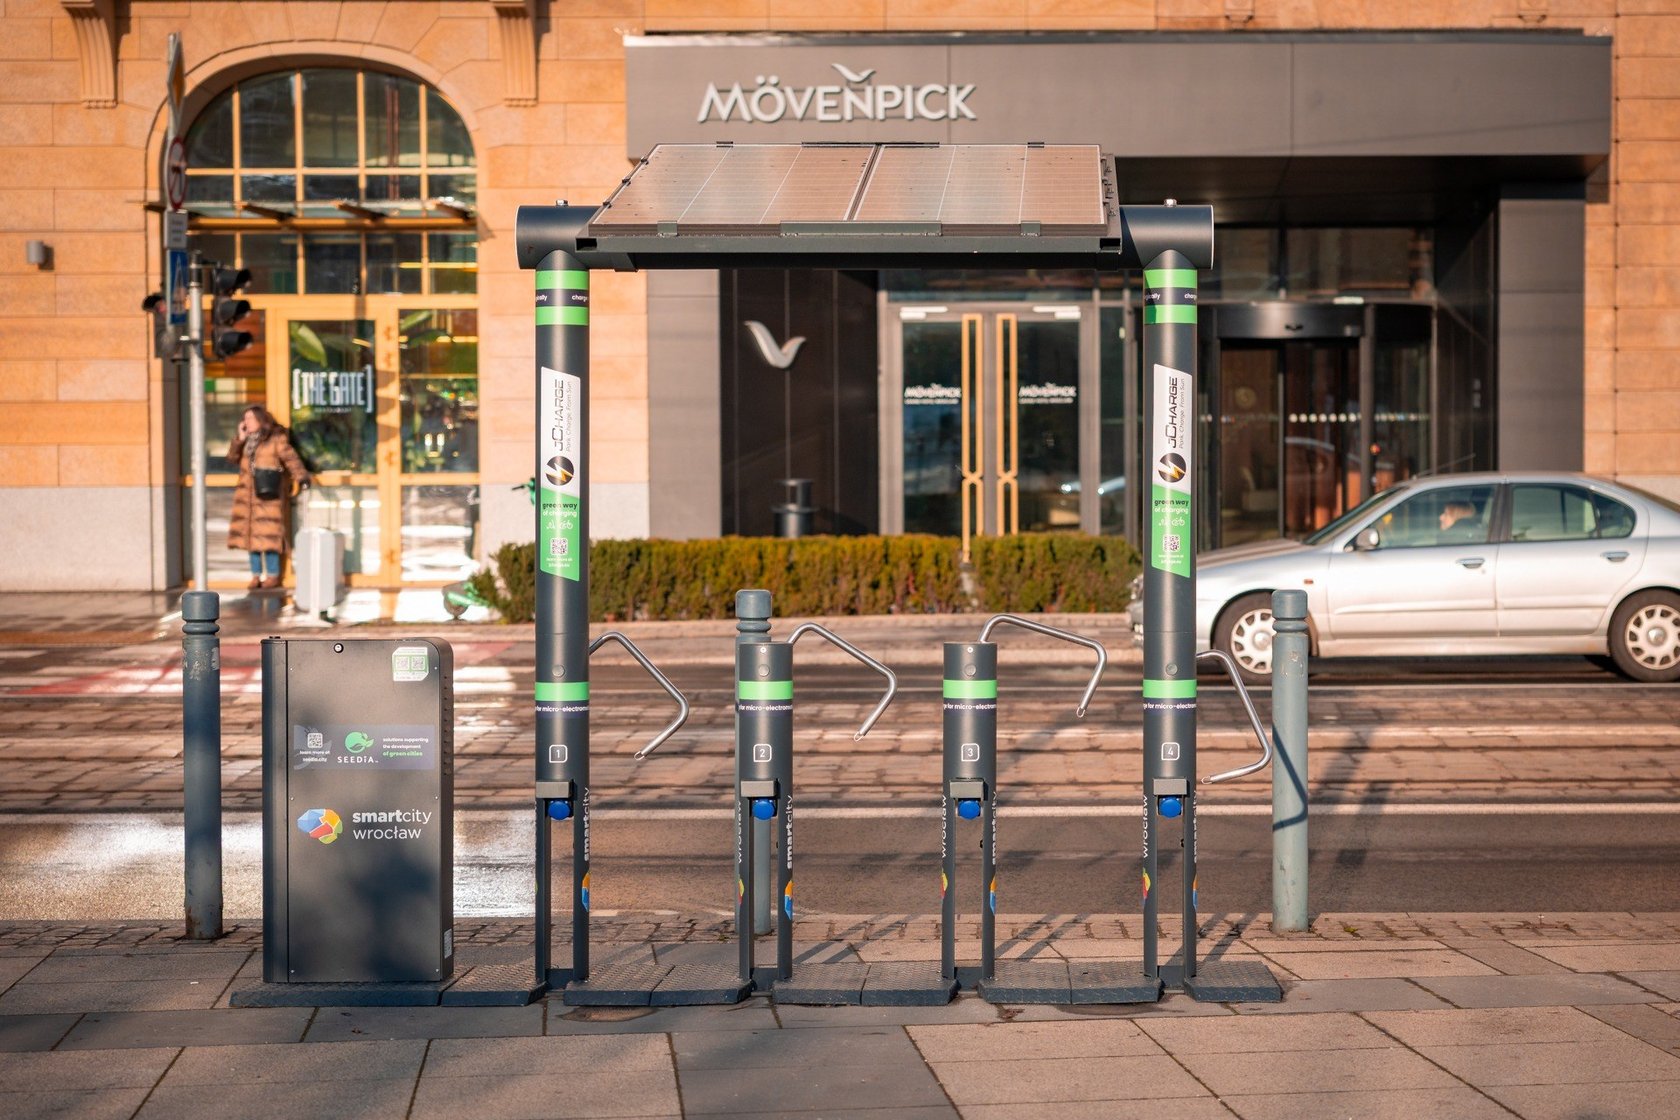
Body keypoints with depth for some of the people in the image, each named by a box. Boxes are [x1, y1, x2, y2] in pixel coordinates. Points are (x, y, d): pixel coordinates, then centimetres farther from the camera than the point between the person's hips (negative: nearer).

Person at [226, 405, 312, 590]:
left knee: (269, 535, -7)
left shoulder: (276, 439, -5)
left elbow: (290, 458, -15)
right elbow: (233, 458, 9)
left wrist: (302, 477, -29)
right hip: (248, 496, 6)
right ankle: (256, 575, 12)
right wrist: (239, 439, -5)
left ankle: (273, 576, 0)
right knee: (251, 534, 5)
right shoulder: (245, 441, 15)